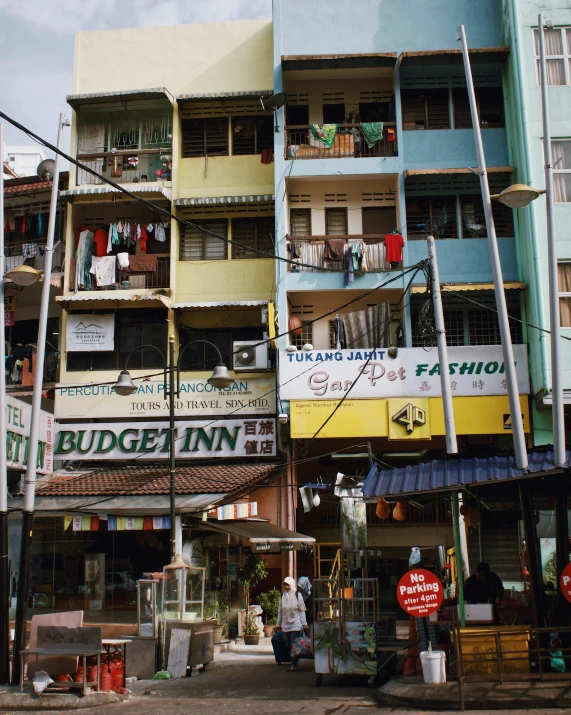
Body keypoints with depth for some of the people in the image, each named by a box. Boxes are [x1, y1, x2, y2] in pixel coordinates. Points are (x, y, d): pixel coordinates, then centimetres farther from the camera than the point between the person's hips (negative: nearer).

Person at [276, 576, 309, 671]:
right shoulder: (282, 596, 5)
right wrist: (278, 624, 13)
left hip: (296, 624, -4)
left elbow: (302, 610, -2)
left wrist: (304, 623, -4)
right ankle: (294, 662, 19)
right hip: (286, 624, 4)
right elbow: (280, 611, 11)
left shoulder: (297, 595, -4)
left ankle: (294, 664, -3)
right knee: (288, 645, 6)